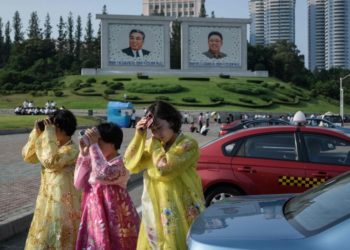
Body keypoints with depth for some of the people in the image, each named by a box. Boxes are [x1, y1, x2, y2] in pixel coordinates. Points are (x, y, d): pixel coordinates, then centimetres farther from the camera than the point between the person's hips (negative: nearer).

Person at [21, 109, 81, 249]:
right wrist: (36, 133, -6)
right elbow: (27, 156, 3)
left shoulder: (72, 150, -19)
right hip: (47, 198, 8)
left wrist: (49, 134, -29)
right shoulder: (52, 145, 6)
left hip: (63, 201, -8)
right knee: (44, 238, 17)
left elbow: (51, 162, -35)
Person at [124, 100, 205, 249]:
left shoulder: (188, 145, -12)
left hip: (179, 212, -6)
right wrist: (139, 135, -9)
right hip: (155, 211, 6)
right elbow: (131, 165, 0)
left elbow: (163, 169, -22)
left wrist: (155, 142, -11)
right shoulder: (152, 143, 9)